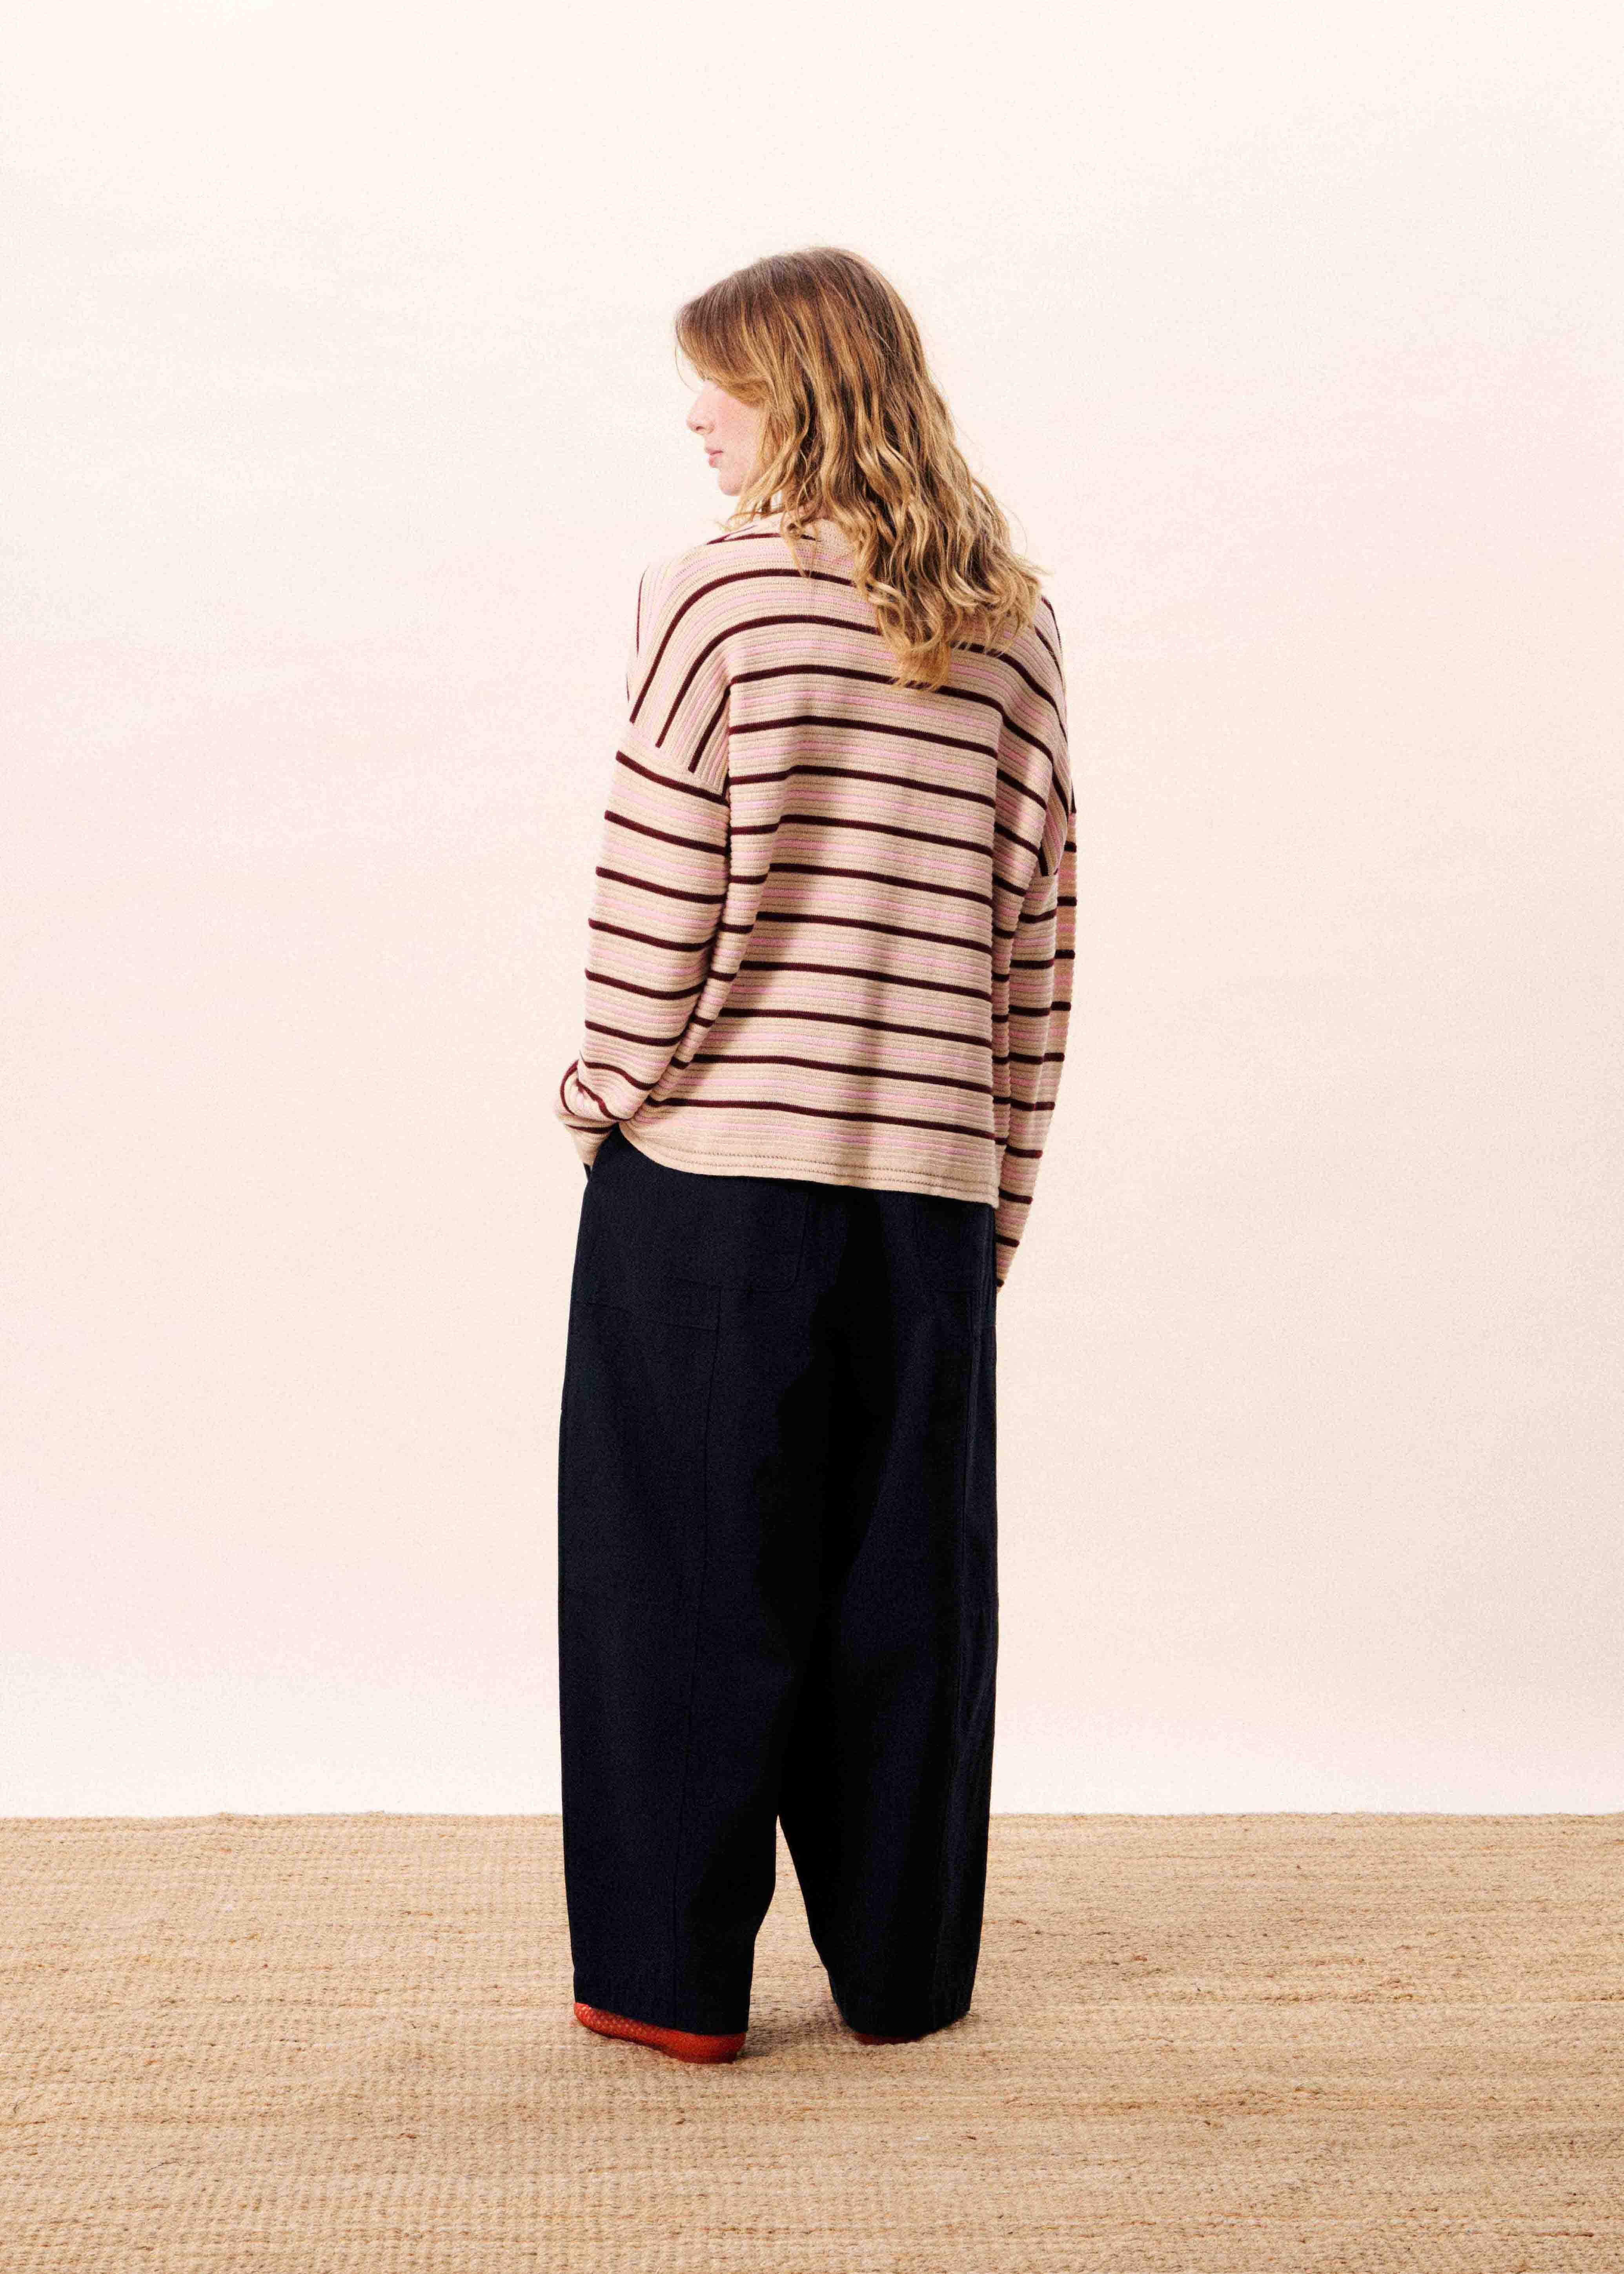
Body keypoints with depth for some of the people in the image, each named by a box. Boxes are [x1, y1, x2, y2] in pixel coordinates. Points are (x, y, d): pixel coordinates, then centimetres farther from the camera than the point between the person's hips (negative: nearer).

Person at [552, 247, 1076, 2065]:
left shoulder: (720, 594, -6)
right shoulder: (1015, 629, 7)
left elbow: (655, 892, -11)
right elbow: (1036, 937, 7)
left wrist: (603, 1097, 3)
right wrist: (1001, 1191, 13)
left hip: (711, 1166, -4)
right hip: (932, 1182, 4)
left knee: (691, 1573, 7)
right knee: (906, 1586, 12)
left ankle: (675, 1978, 16)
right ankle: (902, 1966, 23)